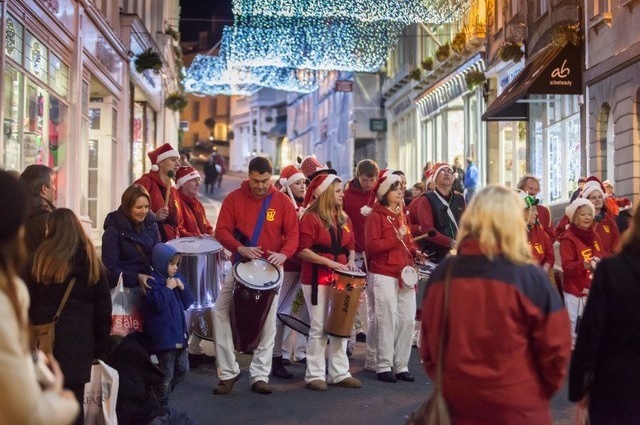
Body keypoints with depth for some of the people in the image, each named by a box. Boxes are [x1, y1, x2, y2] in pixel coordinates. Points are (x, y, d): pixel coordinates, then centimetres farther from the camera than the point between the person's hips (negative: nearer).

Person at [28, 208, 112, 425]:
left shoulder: (42, 257, 1)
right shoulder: (92, 261, 7)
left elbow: (28, 301, 1)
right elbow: (103, 308, 7)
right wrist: (101, 347, 12)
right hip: (79, 339, 1)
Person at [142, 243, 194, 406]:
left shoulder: (177, 278, 10)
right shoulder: (153, 282, -13)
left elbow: (188, 302, 10)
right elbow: (157, 304, -25)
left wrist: (182, 287, -5)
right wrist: (168, 288, -18)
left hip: (179, 332, 8)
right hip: (163, 336, -8)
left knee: (183, 369, 15)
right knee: (167, 373, -1)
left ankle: (162, 391, 32)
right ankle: (161, 403, 14)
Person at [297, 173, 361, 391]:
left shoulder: (344, 219, 12)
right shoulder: (311, 217, -9)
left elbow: (350, 246, 19)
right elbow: (302, 250, -15)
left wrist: (351, 261, -2)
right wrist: (330, 262, -20)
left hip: (340, 279, 7)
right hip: (317, 279, -7)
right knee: (319, 328, -2)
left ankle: (340, 373, 17)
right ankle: (315, 375, 7)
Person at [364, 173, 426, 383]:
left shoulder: (401, 214, 16)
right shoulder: (376, 215, -5)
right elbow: (372, 246, -14)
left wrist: (415, 252, 7)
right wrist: (396, 239, -20)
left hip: (404, 274, 7)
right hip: (383, 275, -7)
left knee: (407, 320, 5)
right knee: (387, 321, -4)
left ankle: (401, 366, 14)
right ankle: (384, 366, 6)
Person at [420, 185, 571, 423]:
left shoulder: (441, 274, -5)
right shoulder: (529, 278, -15)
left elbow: (428, 343, 4)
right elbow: (555, 348, -10)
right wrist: (543, 391, 8)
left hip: (456, 404, 3)